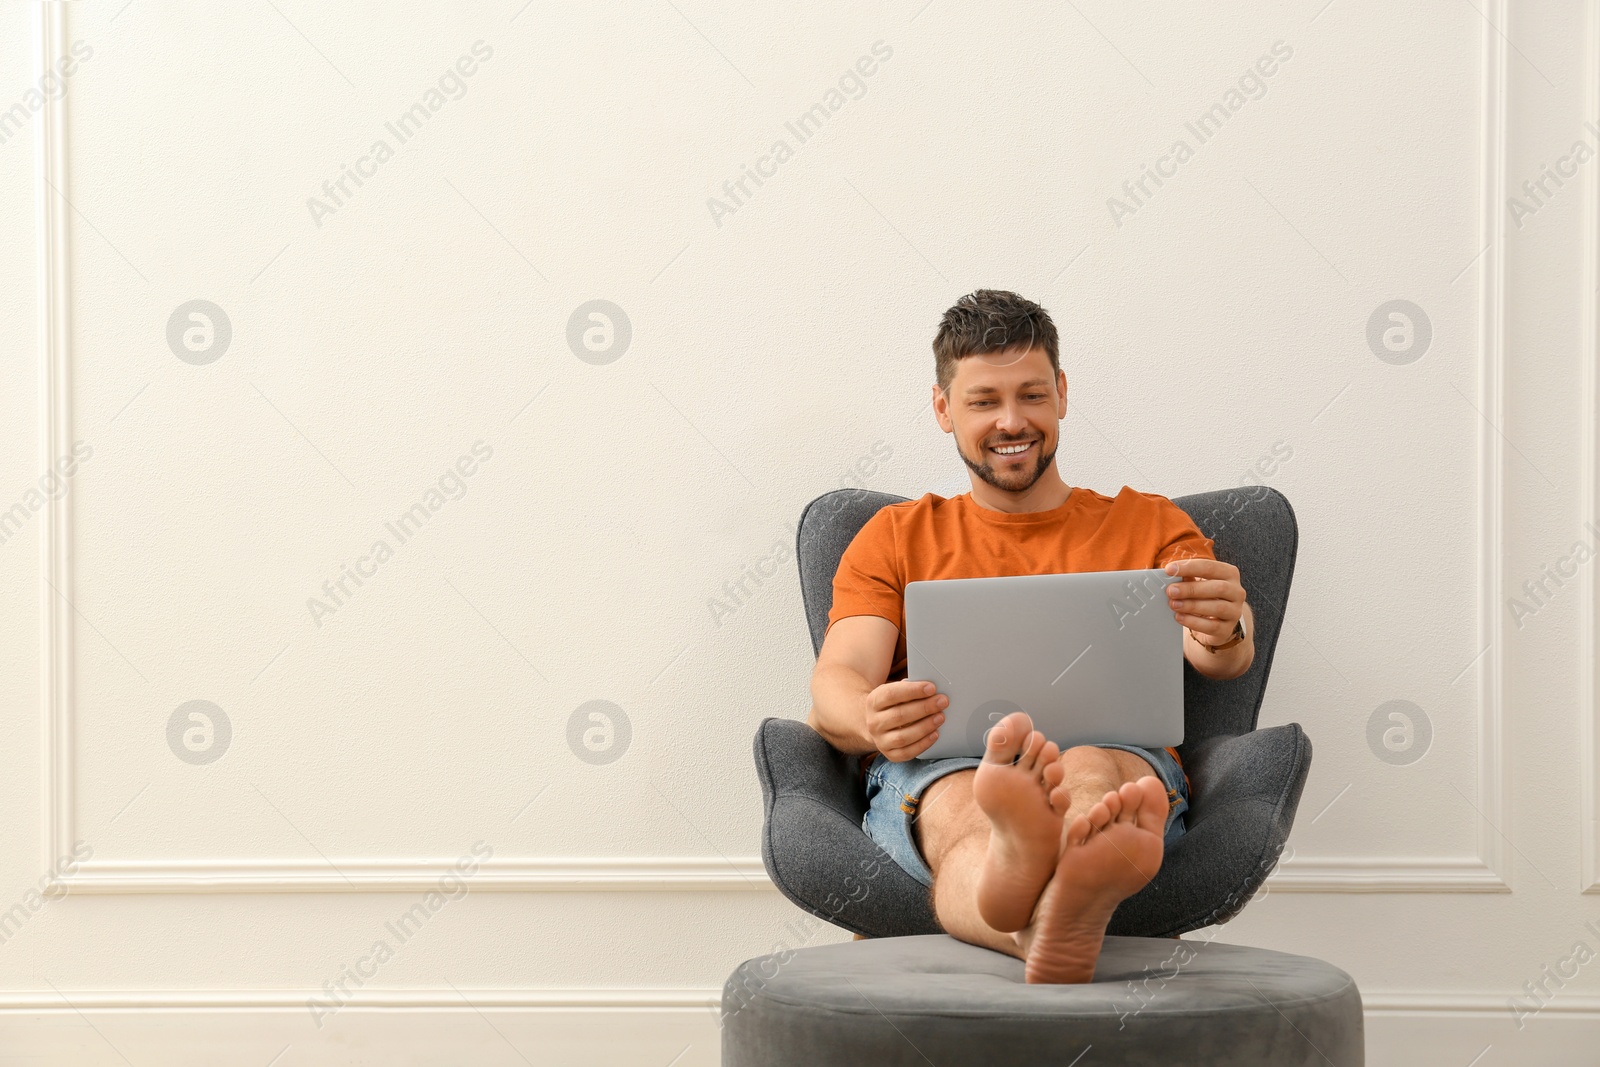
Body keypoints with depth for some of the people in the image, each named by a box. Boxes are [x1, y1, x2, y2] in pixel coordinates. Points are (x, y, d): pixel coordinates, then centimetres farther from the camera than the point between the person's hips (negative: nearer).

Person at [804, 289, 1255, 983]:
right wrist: (874, 722, -20)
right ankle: (1049, 930, -74)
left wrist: (1224, 632, -24)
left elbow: (1225, 659, 5)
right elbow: (837, 678, 8)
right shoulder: (896, 537, 25)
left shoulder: (1149, 525, 24)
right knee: (961, 809, -38)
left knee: (1086, 772, -38)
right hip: (935, 768, 0)